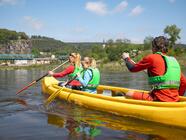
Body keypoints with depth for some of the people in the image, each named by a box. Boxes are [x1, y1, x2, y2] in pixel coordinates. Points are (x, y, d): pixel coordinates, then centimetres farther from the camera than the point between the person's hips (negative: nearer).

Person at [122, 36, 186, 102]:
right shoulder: (174, 61, 13)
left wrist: (127, 58, 25)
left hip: (161, 100, -7)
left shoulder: (152, 58, -4)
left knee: (129, 94, -2)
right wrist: (178, 96, 28)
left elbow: (133, 68, 6)